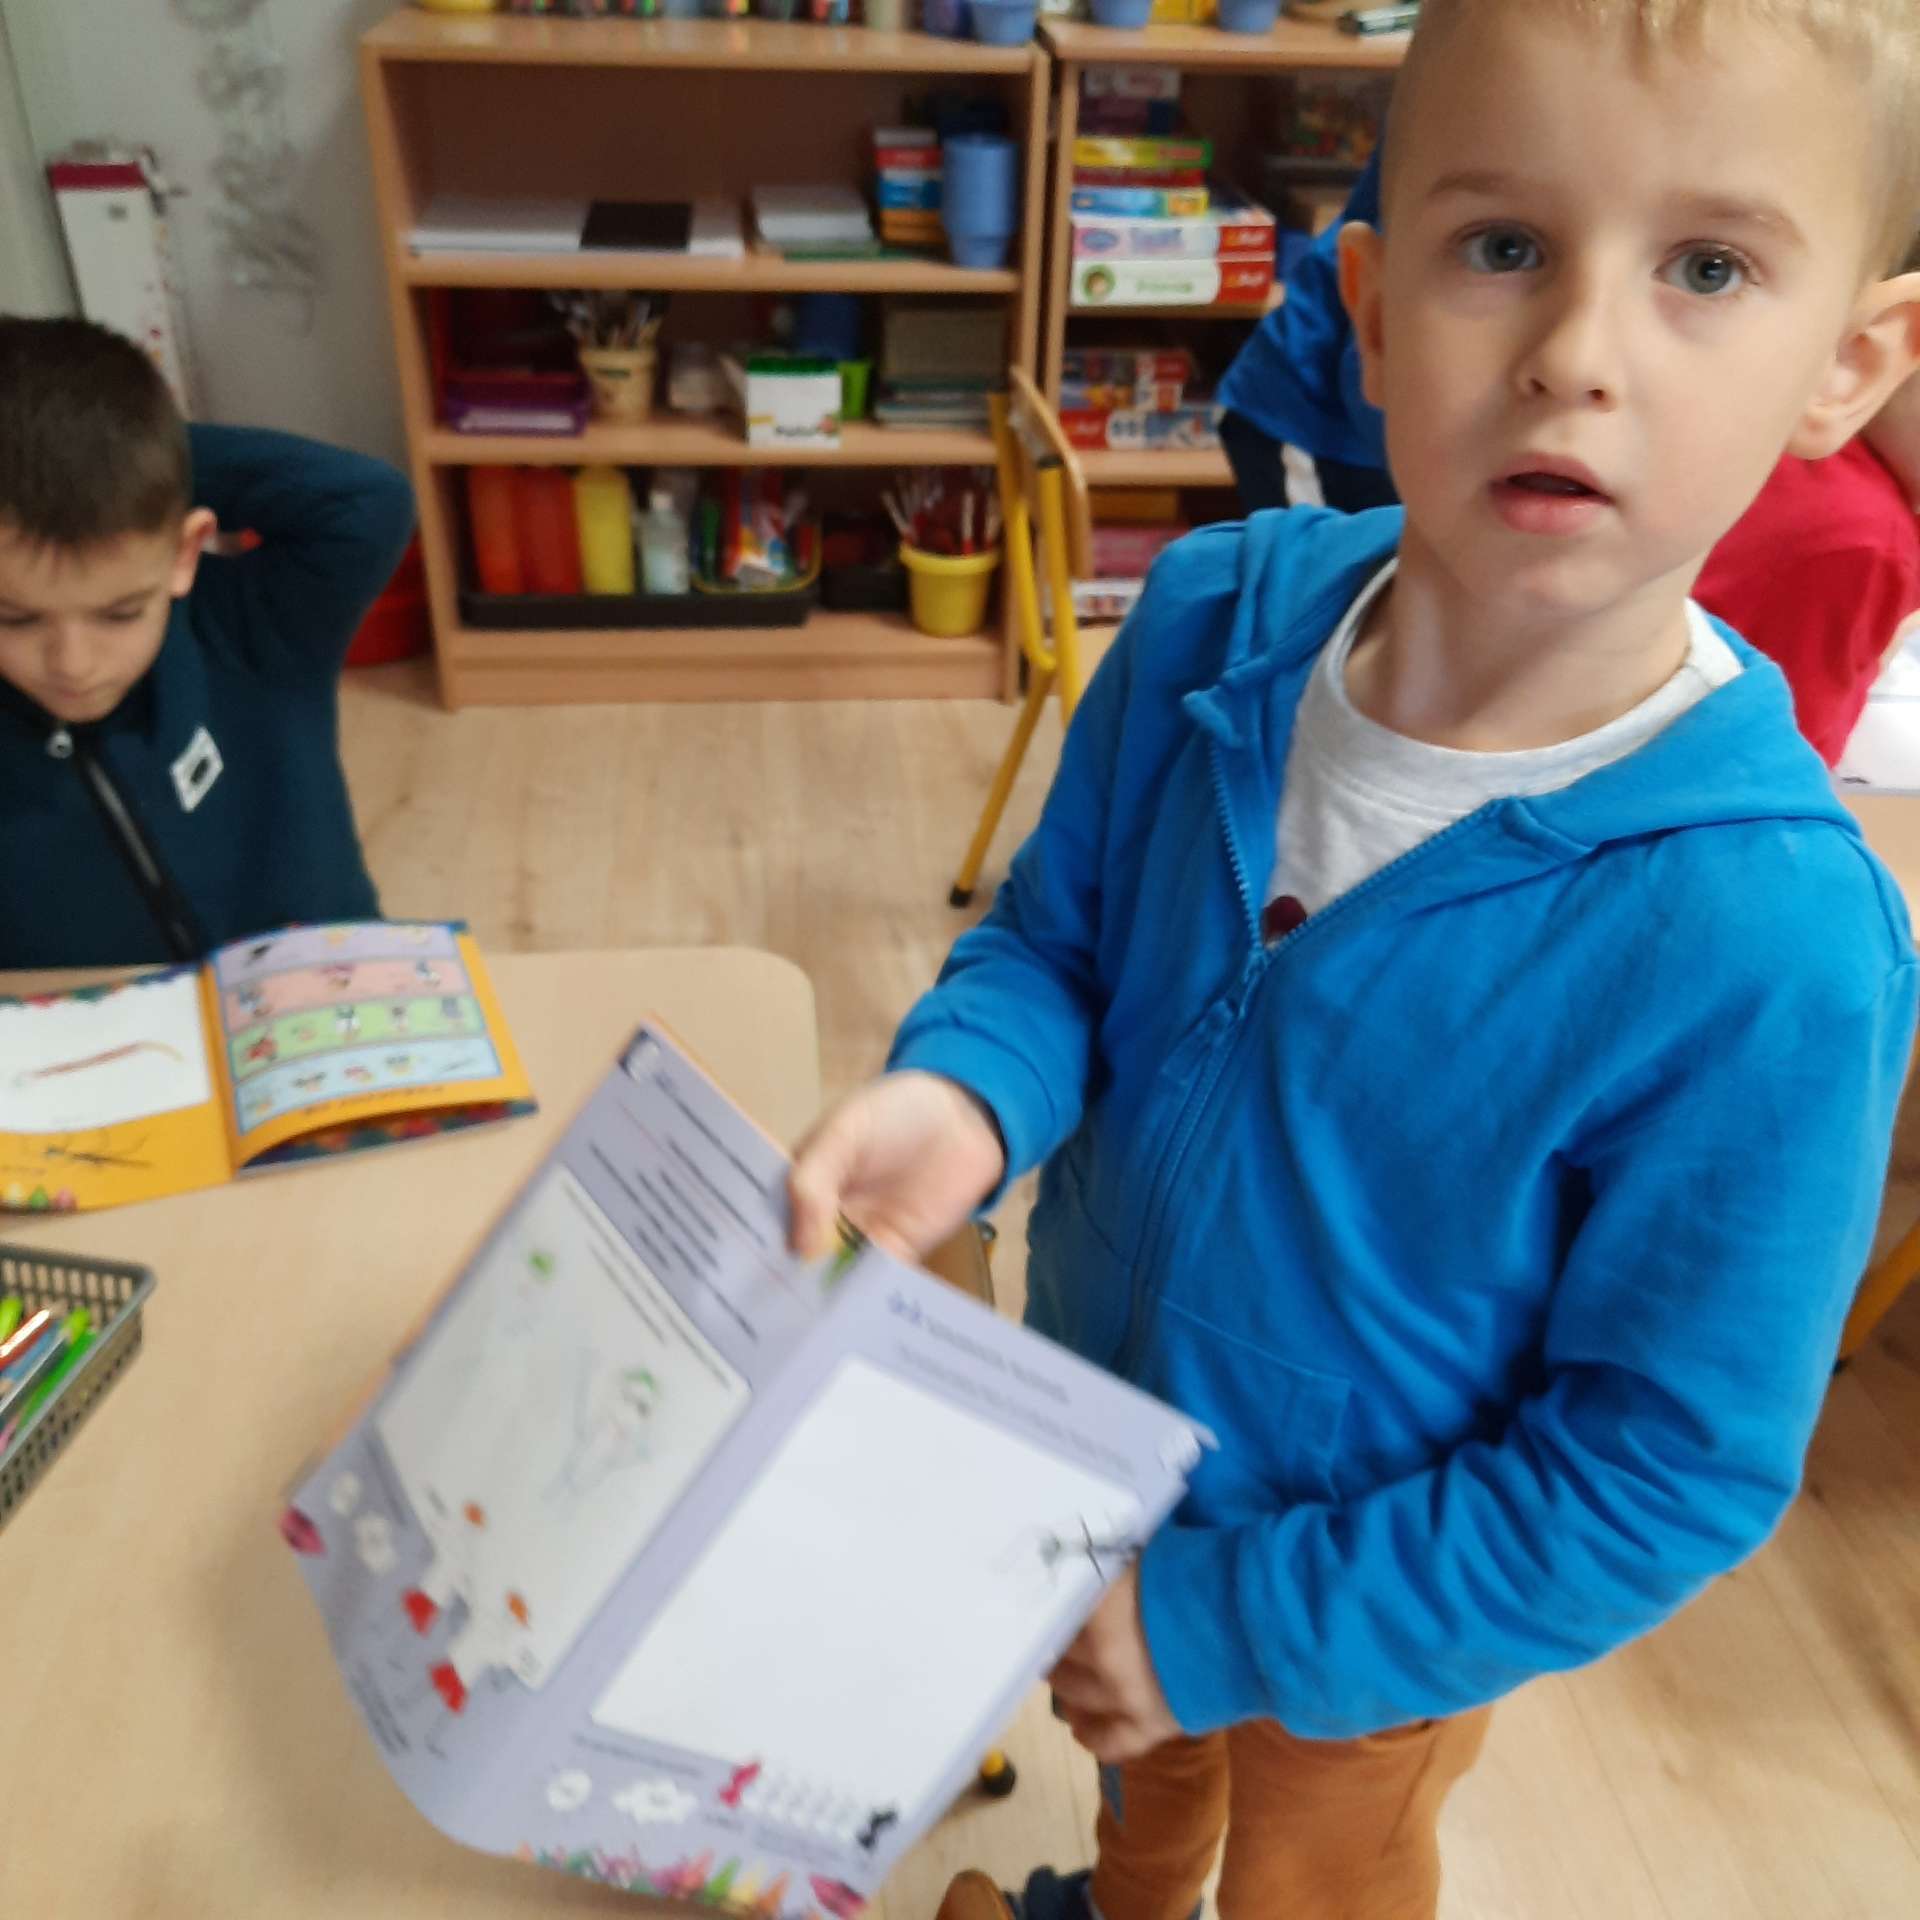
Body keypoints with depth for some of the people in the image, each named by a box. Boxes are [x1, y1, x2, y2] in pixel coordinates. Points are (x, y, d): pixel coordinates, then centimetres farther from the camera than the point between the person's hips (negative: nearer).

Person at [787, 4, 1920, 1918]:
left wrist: (1233, 1618, -21)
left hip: (1365, 1609, -4)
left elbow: (1665, 1474, -25)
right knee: (1141, 1751, 38)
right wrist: (962, 1093, -28)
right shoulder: (1210, 621, -22)